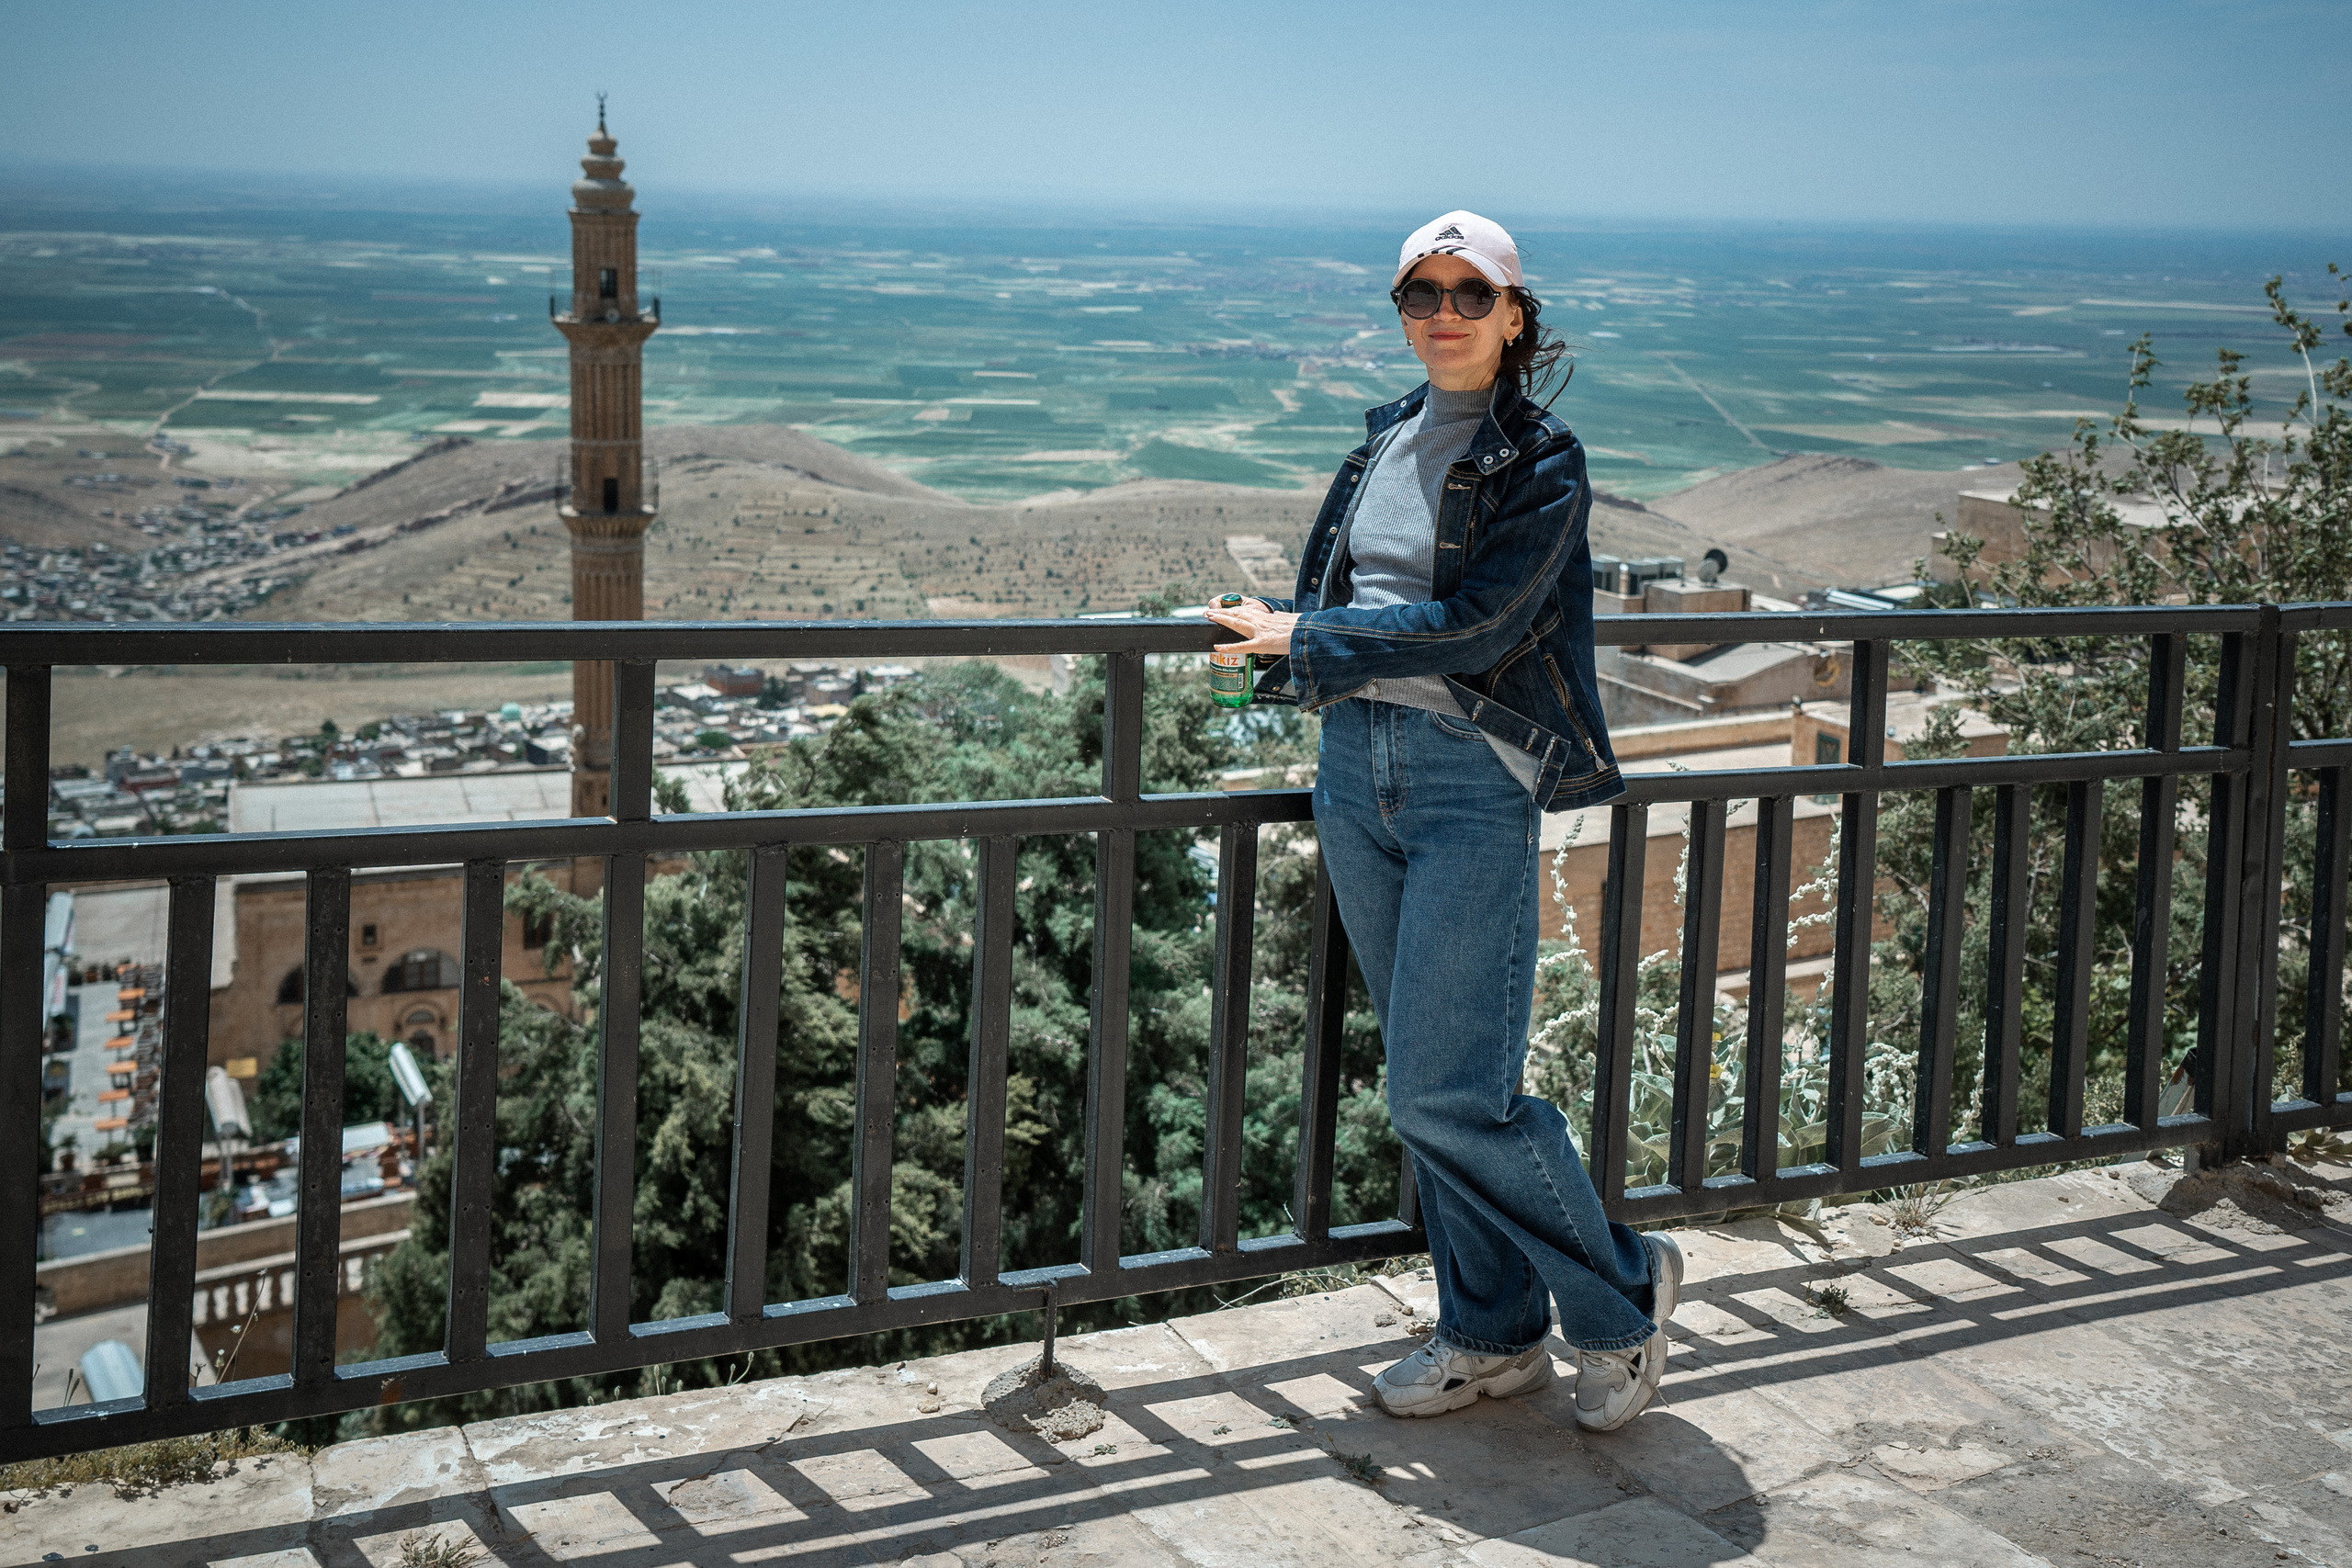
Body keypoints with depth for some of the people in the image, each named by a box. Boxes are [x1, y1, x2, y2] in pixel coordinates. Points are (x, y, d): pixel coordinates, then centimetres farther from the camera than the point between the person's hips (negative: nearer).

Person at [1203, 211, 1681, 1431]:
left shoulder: (1540, 465, -7)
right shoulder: (1388, 441, 14)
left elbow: (1472, 629, -17)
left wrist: (1307, 638, -11)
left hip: (1472, 781, -7)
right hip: (1358, 772, 7)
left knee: (1448, 1094, -10)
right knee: (1424, 1080, 10)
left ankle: (1620, 1290, 12)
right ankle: (1492, 1334, 23)